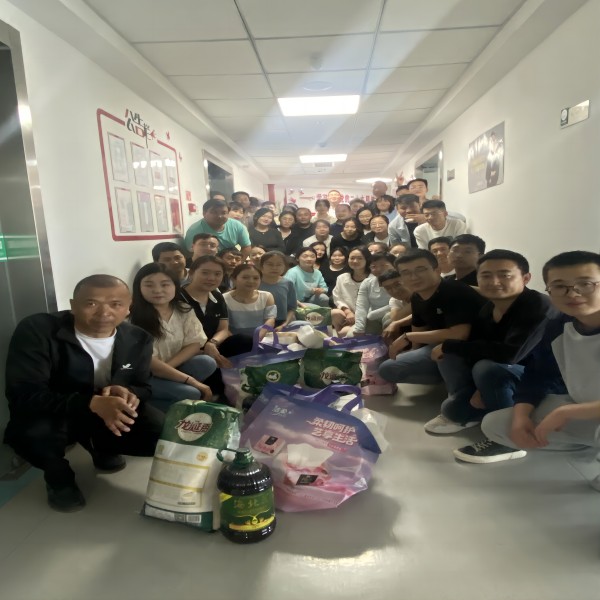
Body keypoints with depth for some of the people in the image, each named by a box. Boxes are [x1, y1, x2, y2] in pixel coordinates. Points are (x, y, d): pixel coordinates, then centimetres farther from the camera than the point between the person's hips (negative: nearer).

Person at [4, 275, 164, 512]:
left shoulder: (138, 338, -10)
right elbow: (24, 395, -29)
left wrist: (126, 394, -29)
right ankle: (59, 478, 1)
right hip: (53, 416, -3)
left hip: (113, 414, 4)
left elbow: (143, 388, -1)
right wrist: (93, 403, -46)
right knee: (33, 432, -37)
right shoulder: (36, 330, -22)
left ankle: (102, 448, 18)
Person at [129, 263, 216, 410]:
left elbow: (195, 344, -4)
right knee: (190, 393, -26)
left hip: (173, 367, 6)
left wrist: (168, 366, -22)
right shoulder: (133, 318, -18)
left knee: (207, 363, -20)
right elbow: (148, 362, -21)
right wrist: (192, 381, -24)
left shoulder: (184, 310, -1)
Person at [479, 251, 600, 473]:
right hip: (580, 409, 7)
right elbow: (536, 376, 3)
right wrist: (520, 417, -14)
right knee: (493, 424, -4)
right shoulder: (556, 329, -4)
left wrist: (566, 412, -28)